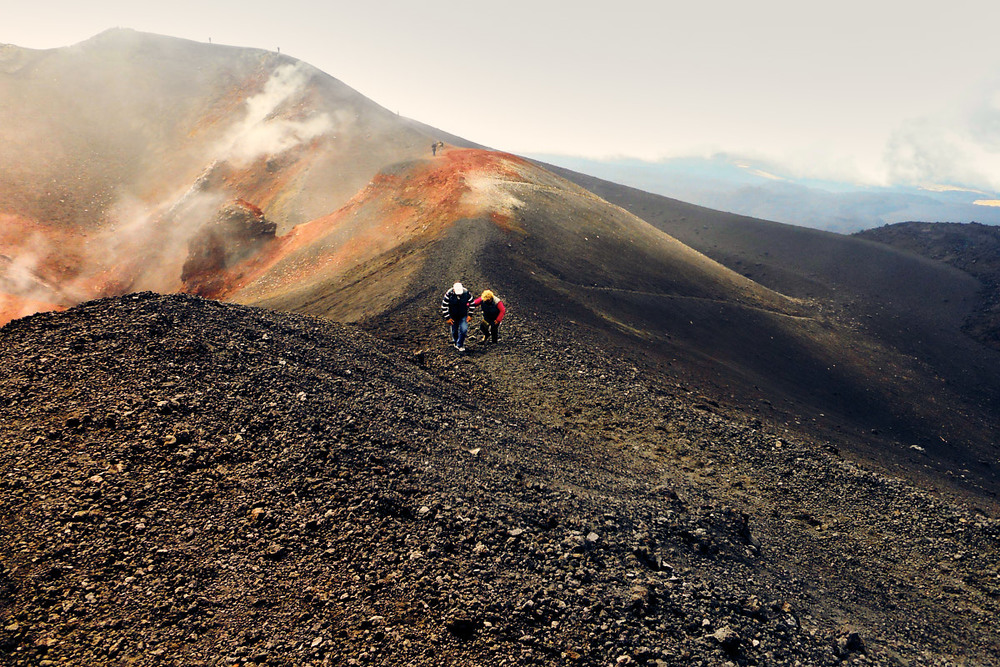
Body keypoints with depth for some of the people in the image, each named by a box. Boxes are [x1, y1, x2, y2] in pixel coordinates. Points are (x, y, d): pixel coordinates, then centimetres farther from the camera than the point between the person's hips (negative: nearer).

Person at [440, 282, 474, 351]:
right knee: (454, 330, 11)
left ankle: (459, 345, 7)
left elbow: (471, 303, -4)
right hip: (453, 316, 0)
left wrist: (470, 315, -6)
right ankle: (455, 341, 39)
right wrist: (447, 318, -13)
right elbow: (444, 306, -14)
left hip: (463, 315, 1)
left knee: (464, 329, -10)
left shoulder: (466, 293, -19)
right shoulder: (449, 294, -23)